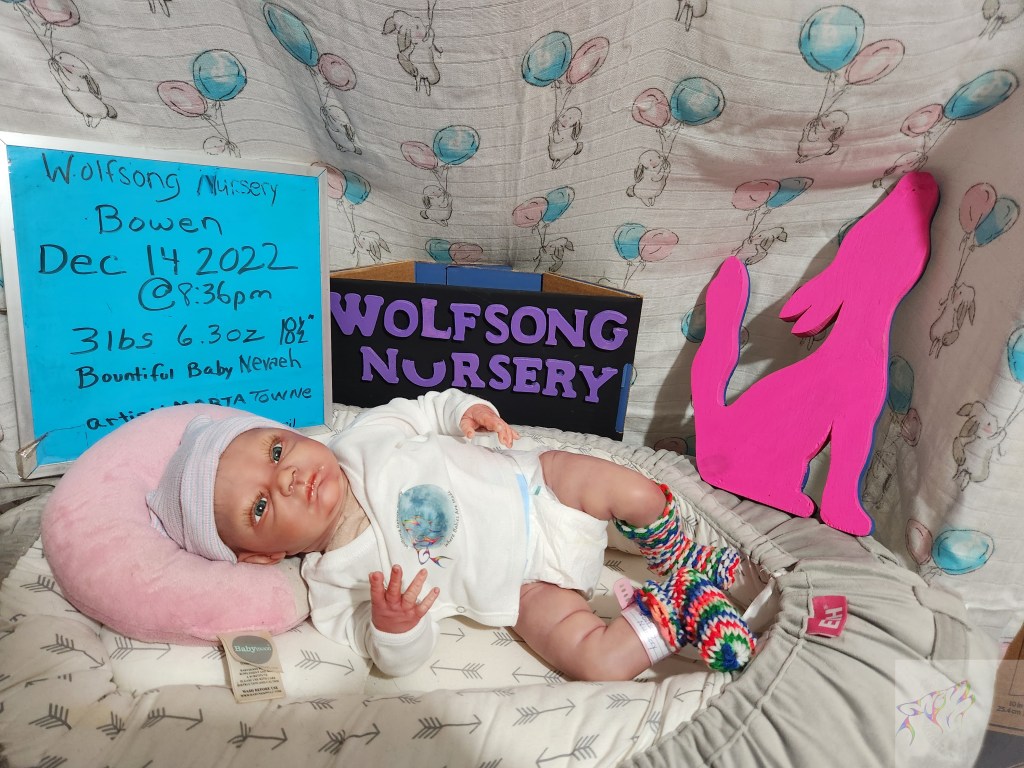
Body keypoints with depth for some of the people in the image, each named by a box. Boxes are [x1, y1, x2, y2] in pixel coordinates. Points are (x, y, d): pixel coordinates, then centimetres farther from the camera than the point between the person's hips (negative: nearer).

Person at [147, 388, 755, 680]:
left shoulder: (362, 439, -10)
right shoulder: (333, 588, -14)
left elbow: (424, 410, 7)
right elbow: (402, 661, -11)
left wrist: (463, 408, -13)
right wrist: (392, 628, -33)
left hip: (533, 486, 3)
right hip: (527, 587, -2)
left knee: (634, 491, -14)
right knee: (595, 660, -20)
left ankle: (677, 559, 19)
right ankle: (672, 614, 8)